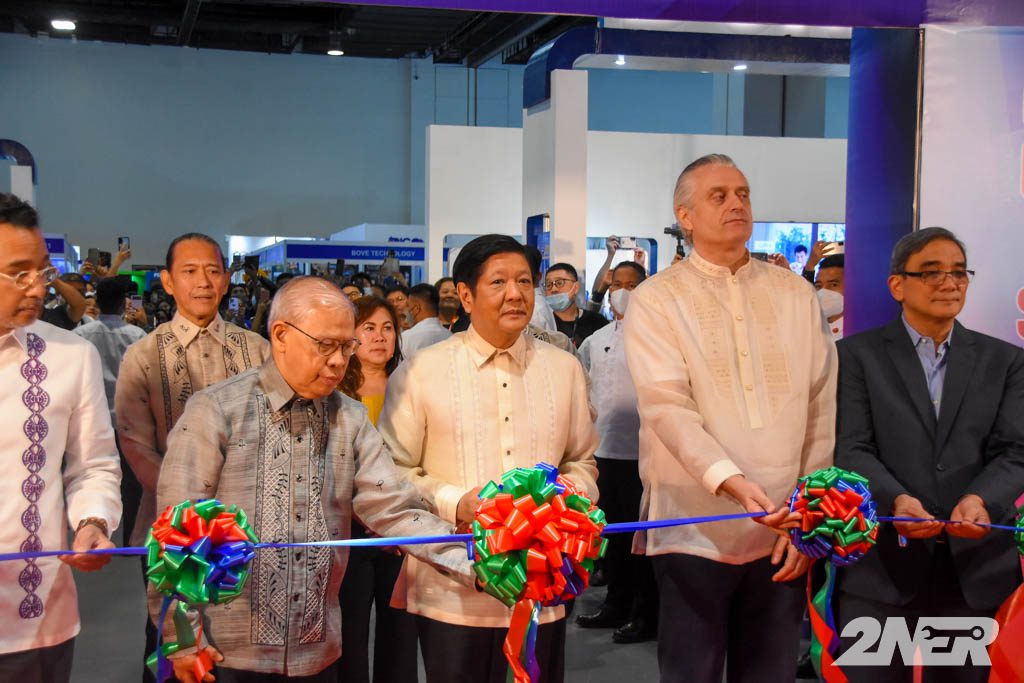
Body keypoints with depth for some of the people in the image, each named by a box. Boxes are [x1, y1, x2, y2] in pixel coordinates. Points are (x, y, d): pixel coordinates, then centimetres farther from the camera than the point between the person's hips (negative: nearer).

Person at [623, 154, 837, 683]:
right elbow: (668, 407, -13)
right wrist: (732, 481, -27)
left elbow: (821, 410, 7)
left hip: (782, 533, 3)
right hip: (693, 532, -3)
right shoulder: (655, 300, -1)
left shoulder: (796, 294, 9)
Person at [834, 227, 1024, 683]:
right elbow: (852, 448, -5)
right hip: (880, 562, -2)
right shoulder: (858, 354, 4)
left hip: (978, 563, 2)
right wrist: (895, 499, -24)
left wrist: (979, 499, -20)